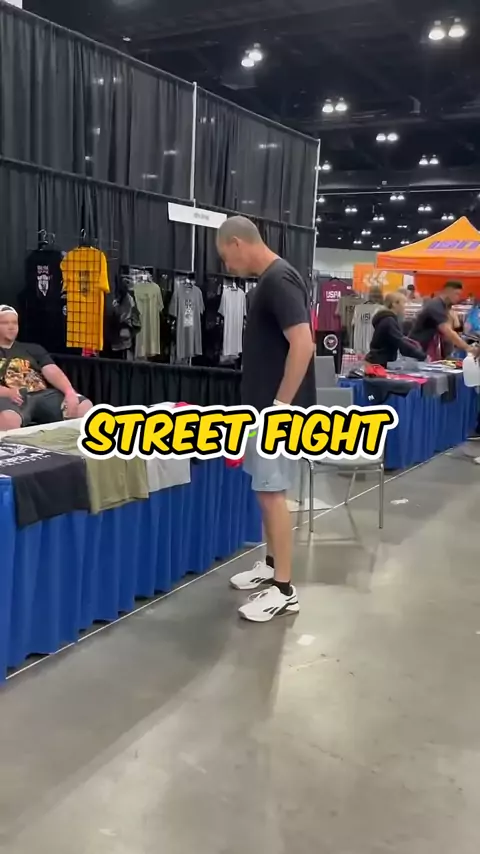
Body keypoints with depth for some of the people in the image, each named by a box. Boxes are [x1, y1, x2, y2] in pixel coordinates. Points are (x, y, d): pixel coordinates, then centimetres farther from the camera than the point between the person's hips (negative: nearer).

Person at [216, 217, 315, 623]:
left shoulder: (279, 280, -18)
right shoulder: (270, 280, 13)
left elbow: (303, 345, -26)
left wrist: (280, 406, -22)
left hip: (279, 409, -10)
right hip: (265, 406, 10)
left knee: (273, 493, -5)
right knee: (266, 489, 17)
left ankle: (284, 590, 4)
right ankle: (271, 566, 30)